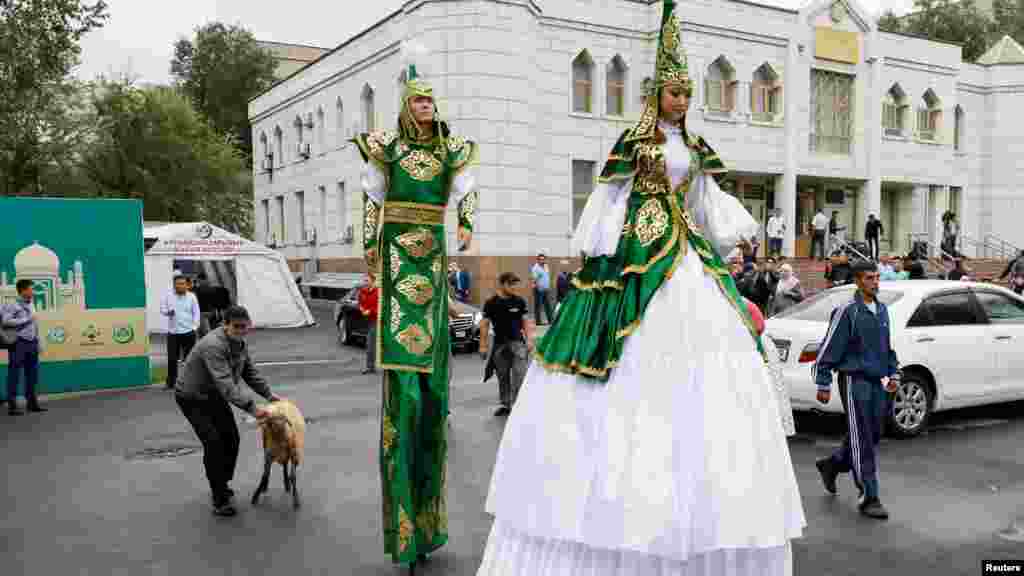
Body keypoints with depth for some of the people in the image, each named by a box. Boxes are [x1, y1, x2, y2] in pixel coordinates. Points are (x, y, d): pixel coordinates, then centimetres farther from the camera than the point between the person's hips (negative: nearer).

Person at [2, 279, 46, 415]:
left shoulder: (31, 305, 12)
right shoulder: (13, 306, -8)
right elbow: (5, 321, -21)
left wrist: (37, 342, 14)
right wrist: (26, 319, -16)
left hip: (31, 343, 7)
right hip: (18, 343, -7)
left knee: (32, 374, 11)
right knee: (14, 375, -1)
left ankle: (32, 403, 20)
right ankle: (12, 406, 4)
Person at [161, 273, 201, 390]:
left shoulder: (191, 297, 1)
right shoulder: (168, 296, 4)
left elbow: (196, 313, 2)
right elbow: (162, 309, 8)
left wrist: (194, 326, -7)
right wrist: (168, 312, -14)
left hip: (188, 332, -1)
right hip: (173, 332, 1)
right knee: (172, 358, 1)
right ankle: (171, 382, 12)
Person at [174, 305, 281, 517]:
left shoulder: (240, 343, -4)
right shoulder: (214, 346, -34)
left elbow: (250, 373, 8)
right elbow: (226, 384, -42)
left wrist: (269, 394, 0)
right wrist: (252, 408, -46)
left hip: (213, 395, 8)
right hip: (192, 398, -8)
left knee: (231, 439, 7)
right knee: (214, 442, -15)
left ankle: (222, 484, 27)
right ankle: (220, 499, -7)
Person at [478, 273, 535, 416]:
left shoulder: (519, 301, 0)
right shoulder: (491, 303, -1)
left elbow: (526, 321, 5)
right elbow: (485, 324, 2)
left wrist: (529, 339, -2)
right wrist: (483, 345, 1)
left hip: (517, 342, -1)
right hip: (499, 343, 2)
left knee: (519, 375, -12)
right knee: (502, 376, 12)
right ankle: (505, 405, 25)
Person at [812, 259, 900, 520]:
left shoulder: (882, 310, 12)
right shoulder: (847, 311, -10)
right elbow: (830, 348, -10)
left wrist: (893, 373, 16)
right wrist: (823, 384, -11)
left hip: (877, 382, 7)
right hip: (854, 381, -7)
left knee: (873, 436, 13)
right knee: (862, 441, -5)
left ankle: (831, 465, 35)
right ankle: (869, 498, 2)